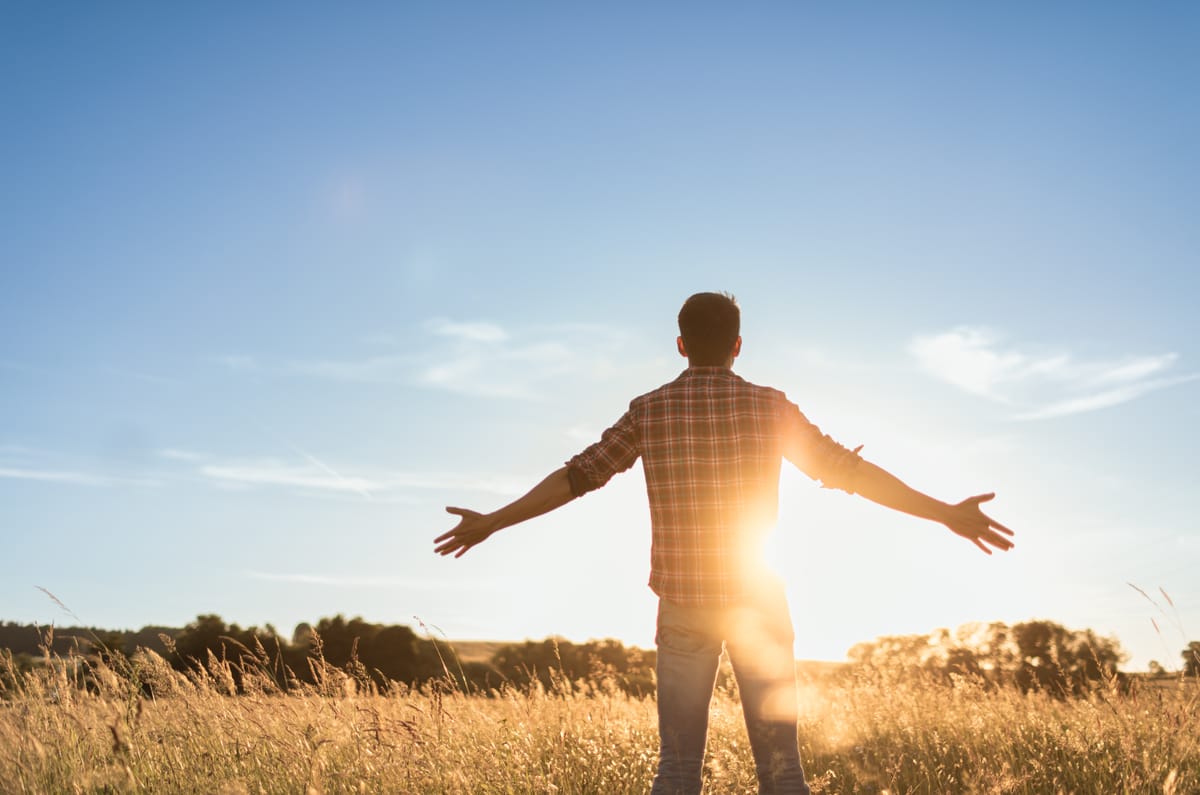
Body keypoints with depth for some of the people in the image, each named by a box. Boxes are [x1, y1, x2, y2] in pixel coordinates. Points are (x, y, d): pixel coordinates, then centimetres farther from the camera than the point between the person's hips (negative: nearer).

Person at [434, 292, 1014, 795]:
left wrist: (491, 522, 10)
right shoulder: (770, 406, -4)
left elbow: (577, 476, -1)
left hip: (683, 606, 1)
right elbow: (847, 470, -4)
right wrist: (947, 514, 3)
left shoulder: (649, 410, -2)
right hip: (759, 604, 0)